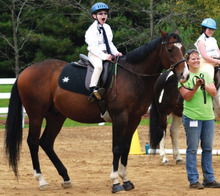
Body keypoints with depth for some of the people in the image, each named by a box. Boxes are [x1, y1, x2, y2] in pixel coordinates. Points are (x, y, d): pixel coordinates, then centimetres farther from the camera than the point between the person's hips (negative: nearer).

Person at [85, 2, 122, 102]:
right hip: (94, 54, -8)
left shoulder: (107, 28, 17)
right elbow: (92, 46, -16)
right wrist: (104, 56, -23)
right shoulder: (92, 29, -7)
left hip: (106, 54, 8)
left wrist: (116, 53, 5)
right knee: (99, 65, -36)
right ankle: (93, 89, -46)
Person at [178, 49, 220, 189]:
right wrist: (196, 86, -25)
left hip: (208, 117, 5)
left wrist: (205, 85, -15)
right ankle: (193, 180, 1)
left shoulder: (206, 75, 11)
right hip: (192, 117, -5)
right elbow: (186, 96, -10)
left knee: (208, 149, 8)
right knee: (192, 149, -3)